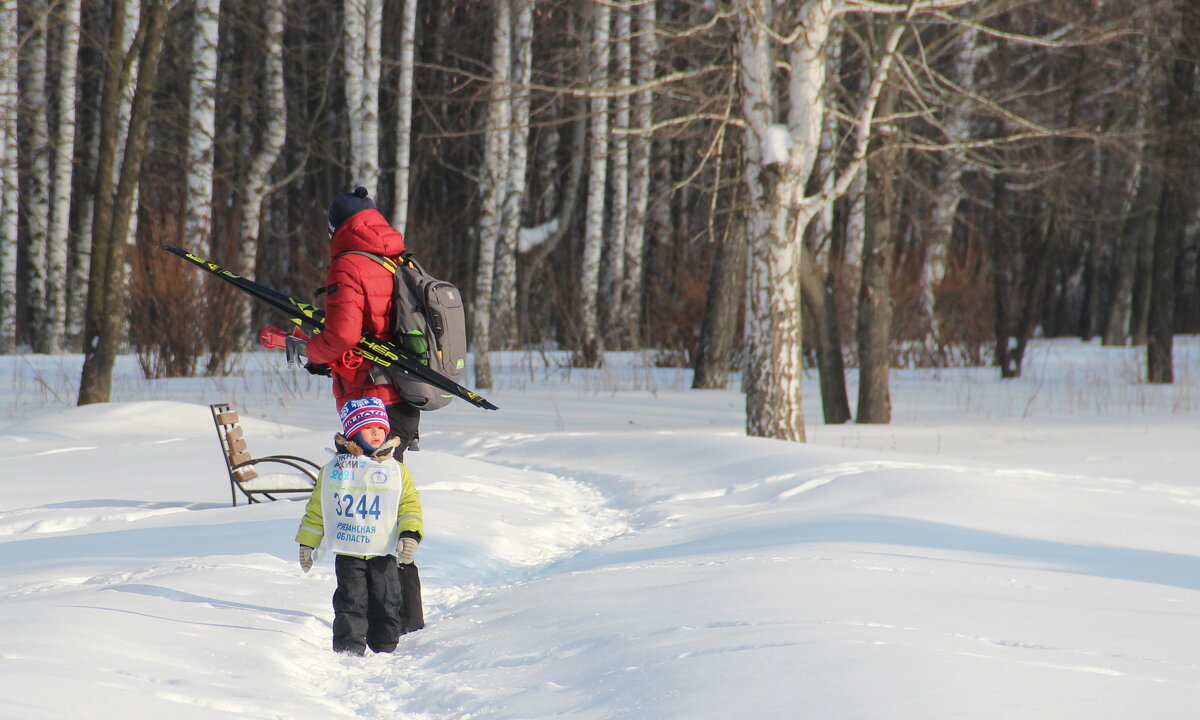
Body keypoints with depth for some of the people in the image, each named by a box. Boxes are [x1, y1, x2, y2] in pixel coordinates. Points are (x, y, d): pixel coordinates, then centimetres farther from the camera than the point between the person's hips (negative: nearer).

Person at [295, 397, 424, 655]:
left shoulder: (397, 471, 5)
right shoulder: (333, 471, 4)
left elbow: (410, 505, 3)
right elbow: (316, 509, 10)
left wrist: (410, 536, -12)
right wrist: (307, 544, 9)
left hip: (384, 554, 1)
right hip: (348, 554, -1)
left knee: (387, 604, 4)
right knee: (351, 604, -4)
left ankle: (385, 648, 17)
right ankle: (349, 649, 2)